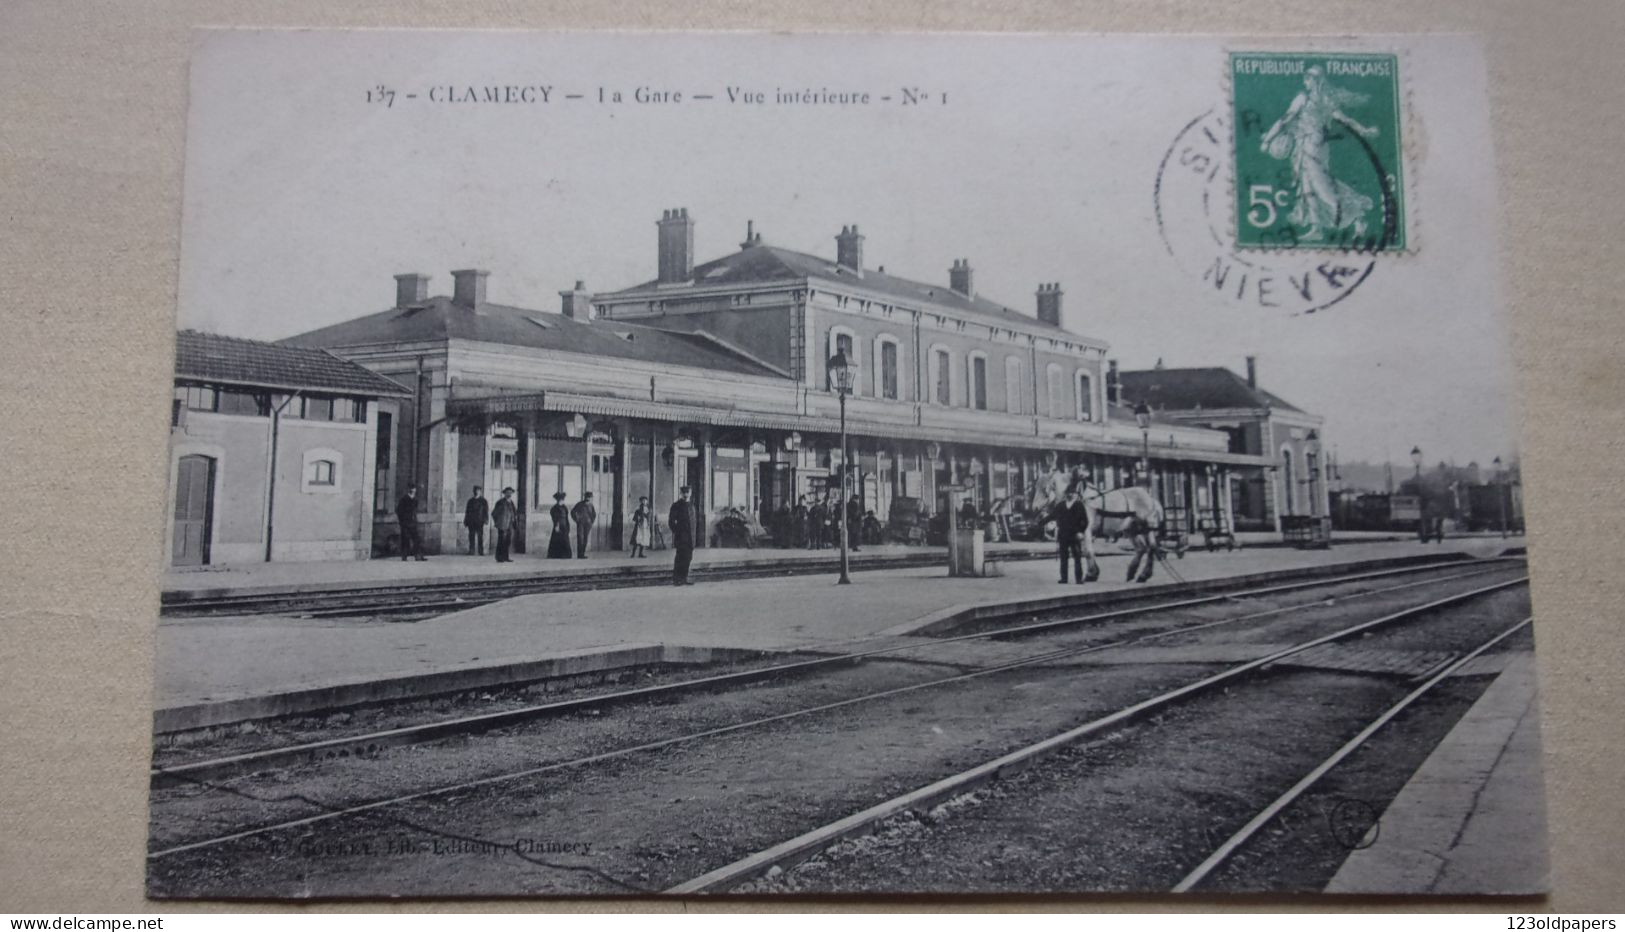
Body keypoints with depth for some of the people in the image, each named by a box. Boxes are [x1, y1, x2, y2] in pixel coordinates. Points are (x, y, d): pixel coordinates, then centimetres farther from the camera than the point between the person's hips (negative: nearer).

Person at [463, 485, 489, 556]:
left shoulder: (483, 501, 6)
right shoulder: (470, 501, 16)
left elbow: (486, 510, 1)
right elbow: (467, 511, 17)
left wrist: (486, 519, -10)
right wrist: (465, 521, 12)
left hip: (479, 522, -3)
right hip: (471, 522, 3)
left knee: (480, 537, -5)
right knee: (471, 536, 0)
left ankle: (480, 551, -4)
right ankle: (471, 550, 2)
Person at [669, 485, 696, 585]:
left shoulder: (691, 505, 17)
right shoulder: (676, 505, -3)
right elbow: (671, 521, -6)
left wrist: (694, 531, 12)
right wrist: (676, 531, -11)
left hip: (690, 536, 7)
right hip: (681, 536, -7)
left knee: (688, 557, 7)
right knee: (681, 557, -9)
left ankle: (683, 578, 13)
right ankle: (675, 579, -5)